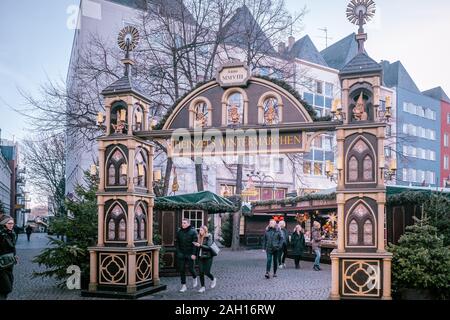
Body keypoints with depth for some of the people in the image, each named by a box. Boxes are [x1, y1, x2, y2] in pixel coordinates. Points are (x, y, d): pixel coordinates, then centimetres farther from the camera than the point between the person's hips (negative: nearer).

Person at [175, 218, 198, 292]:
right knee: (182, 270, 3)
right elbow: (176, 243, 10)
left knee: (190, 268, 2)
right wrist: (178, 252, -1)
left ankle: (195, 278, 34)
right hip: (181, 254, 4)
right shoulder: (179, 232, 5)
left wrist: (193, 254, -16)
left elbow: (195, 244, -10)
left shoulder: (193, 232, -6)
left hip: (190, 255, -3)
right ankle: (183, 285, 12)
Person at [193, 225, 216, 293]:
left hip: (207, 257, -5)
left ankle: (213, 279, 29)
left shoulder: (209, 237, -10)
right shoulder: (199, 237, 5)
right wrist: (196, 245, -6)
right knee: (201, 272, 0)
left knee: (207, 272, -2)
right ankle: (202, 287, 9)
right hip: (200, 257, 5)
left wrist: (200, 245, -26)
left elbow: (209, 247, -20)